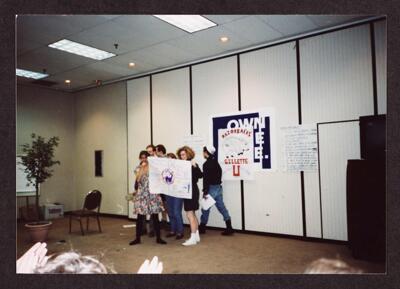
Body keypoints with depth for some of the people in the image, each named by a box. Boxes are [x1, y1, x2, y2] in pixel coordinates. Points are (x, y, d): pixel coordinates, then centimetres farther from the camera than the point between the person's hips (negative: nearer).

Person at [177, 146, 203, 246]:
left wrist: (195, 166, -37)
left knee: (190, 214, -5)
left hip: (192, 191, -9)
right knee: (192, 214, 15)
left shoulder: (192, 164, -13)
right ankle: (196, 236, 26)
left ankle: (193, 238, 3)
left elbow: (200, 175, -25)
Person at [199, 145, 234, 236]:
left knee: (206, 208, 5)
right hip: (218, 187, 8)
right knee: (222, 207, 7)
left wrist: (205, 192, -18)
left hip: (211, 188, -8)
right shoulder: (216, 162, 12)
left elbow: (206, 179, -20)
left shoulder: (206, 164, -15)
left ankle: (202, 228, 17)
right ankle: (229, 228, 5)